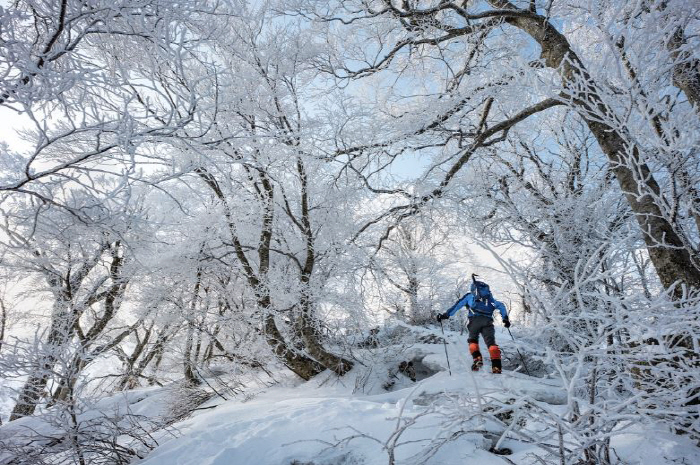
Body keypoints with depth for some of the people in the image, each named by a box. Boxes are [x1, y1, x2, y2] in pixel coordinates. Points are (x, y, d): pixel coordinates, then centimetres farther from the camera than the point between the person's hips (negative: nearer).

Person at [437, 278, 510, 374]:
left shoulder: (469, 295, 25)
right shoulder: (489, 298, 32)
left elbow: (457, 305, 17)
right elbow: (500, 306, 22)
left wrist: (446, 315, 17)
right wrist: (505, 318, 22)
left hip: (475, 319, -2)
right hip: (488, 321, 2)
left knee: (473, 340, 14)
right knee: (491, 342, 1)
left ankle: (477, 358, -11)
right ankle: (496, 367, -15)